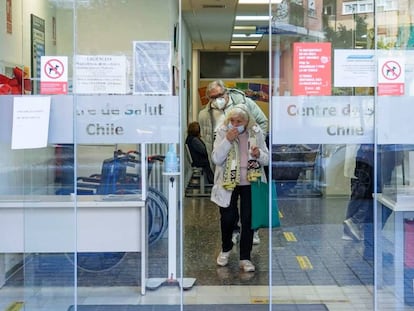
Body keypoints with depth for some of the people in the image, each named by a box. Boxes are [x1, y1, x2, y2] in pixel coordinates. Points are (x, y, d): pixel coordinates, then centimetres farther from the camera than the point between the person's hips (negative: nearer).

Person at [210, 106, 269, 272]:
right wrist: (228, 140, -24)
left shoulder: (256, 132, -3)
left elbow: (266, 159, 4)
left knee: (248, 220, 1)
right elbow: (216, 159, -13)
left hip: (250, 183, 1)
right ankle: (226, 248, 34)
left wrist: (259, 154, -19)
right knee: (228, 218, 4)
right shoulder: (222, 132, -6)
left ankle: (245, 258, 14)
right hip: (228, 183, -1)